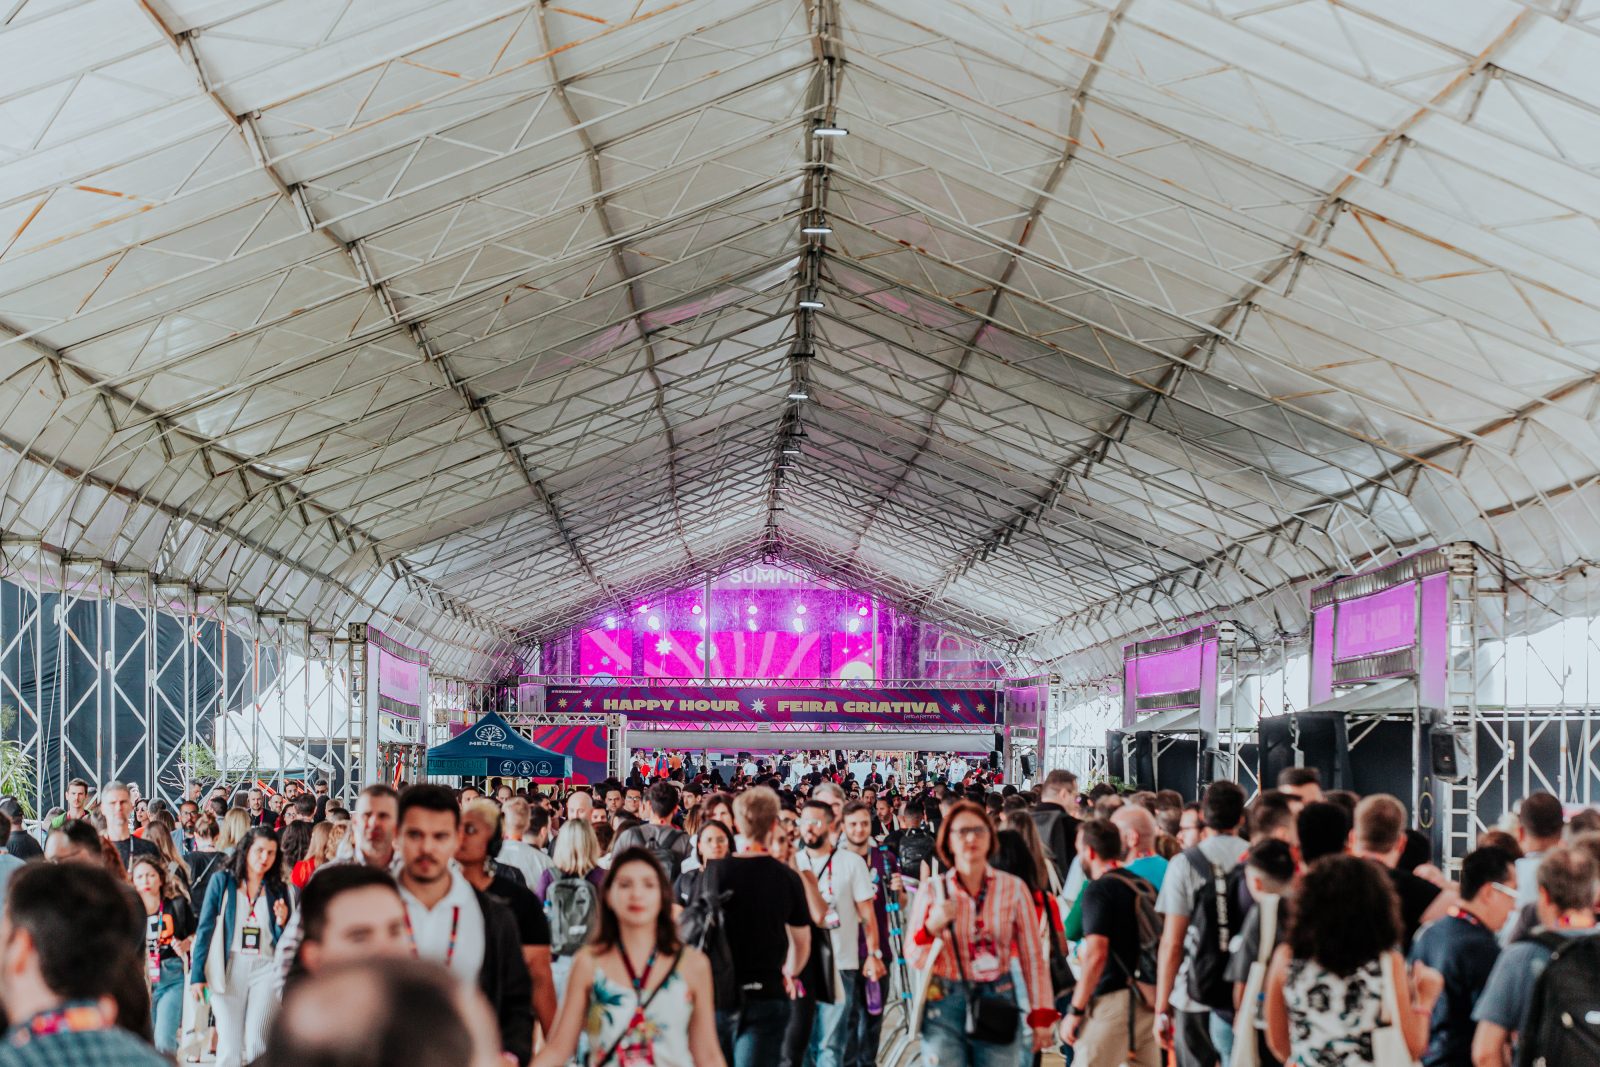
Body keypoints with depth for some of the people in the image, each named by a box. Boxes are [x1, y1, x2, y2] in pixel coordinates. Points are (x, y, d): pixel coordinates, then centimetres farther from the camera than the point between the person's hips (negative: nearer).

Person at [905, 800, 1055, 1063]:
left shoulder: (1013, 888, 2)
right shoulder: (932, 890, 2)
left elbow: (1032, 956, 2)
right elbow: (915, 960, 3)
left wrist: (1042, 1015, -1)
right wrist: (932, 927, -15)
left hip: (999, 1002, 0)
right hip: (945, 1004, 0)